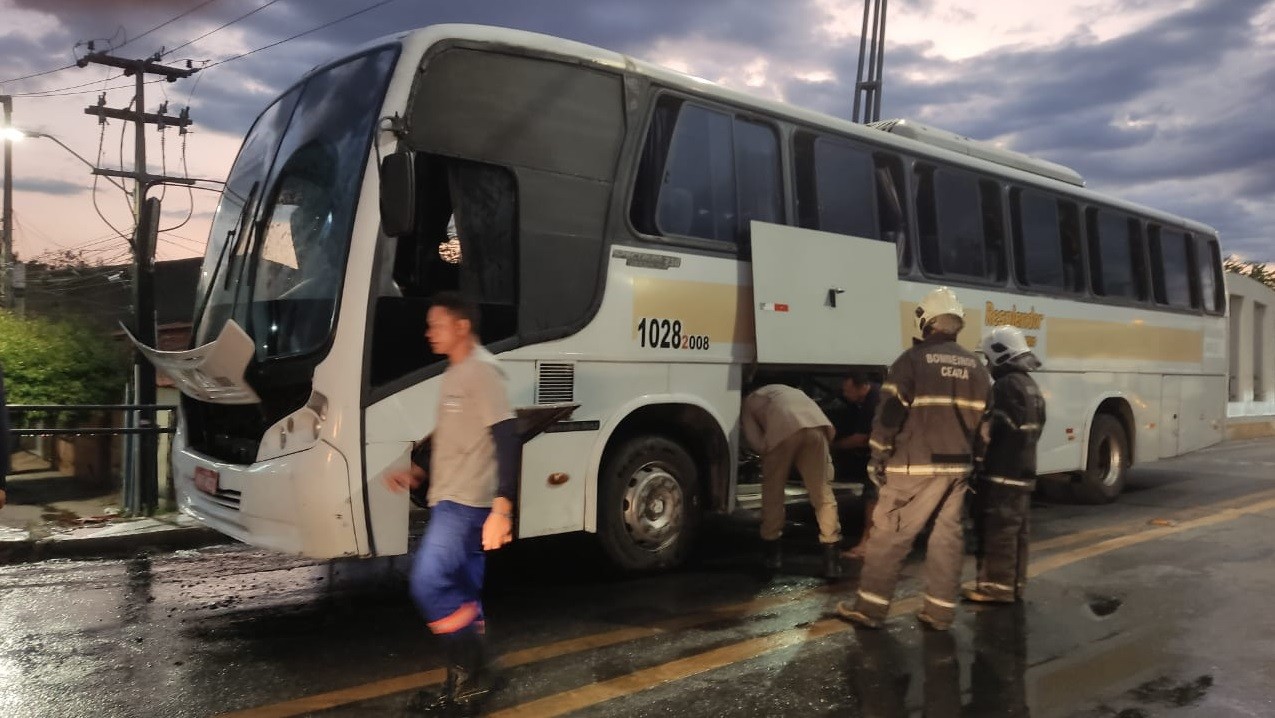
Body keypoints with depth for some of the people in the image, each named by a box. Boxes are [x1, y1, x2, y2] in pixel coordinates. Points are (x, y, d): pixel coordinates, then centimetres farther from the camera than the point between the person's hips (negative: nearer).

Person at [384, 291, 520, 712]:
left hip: (468, 503, -9)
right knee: (462, 594, 11)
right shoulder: (454, 373, 17)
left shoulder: (482, 370, -13)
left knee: (429, 583, -14)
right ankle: (468, 678, 19)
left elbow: (507, 439, -20)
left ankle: (471, 672, -1)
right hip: (450, 501, 9)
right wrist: (418, 473, 18)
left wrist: (502, 508, -27)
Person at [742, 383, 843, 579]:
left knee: (772, 491, 17)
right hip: (815, 425, 3)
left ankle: (772, 551, 26)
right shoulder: (785, 390, 44)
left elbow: (756, 442, 13)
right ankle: (832, 558, 4)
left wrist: (772, 455, 29)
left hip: (784, 428, -3)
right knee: (823, 492, 9)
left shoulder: (749, 402, 29)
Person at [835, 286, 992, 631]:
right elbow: (985, 419, 12)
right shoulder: (976, 367, 11)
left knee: (889, 533, 0)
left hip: (916, 466, -6)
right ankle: (940, 611, 14)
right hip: (957, 466, 6)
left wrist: (879, 457, -3)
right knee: (947, 535, 10)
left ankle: (870, 607, 4)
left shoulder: (913, 359, -8)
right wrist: (973, 458, 19)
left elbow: (890, 413, -11)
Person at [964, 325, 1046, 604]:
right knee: (1015, 530, 14)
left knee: (997, 530, -5)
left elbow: (988, 430, -19)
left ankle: (995, 586, -1)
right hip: (1023, 471, 10)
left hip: (1001, 473, -10)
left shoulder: (1006, 385, -17)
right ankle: (1014, 583, 21)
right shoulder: (1031, 387, 15)